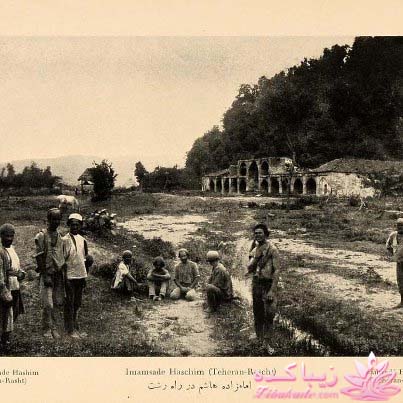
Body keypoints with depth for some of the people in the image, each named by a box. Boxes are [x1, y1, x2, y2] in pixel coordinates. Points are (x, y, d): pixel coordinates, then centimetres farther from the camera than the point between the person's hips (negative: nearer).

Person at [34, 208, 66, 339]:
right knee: (47, 304, -6)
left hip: (59, 274, 5)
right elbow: (39, 257, -8)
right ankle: (47, 329, 9)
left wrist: (63, 267, 8)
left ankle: (54, 328, 19)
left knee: (58, 303, 7)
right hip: (47, 274, -5)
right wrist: (45, 275, -13)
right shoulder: (41, 236, -5)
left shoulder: (61, 236, 12)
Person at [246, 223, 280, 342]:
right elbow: (249, 268, 5)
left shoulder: (272, 249, -9)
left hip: (268, 284, -6)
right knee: (257, 314, 11)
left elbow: (277, 270, -13)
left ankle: (266, 338, 0)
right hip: (256, 283, 6)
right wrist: (256, 257, -11)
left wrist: (272, 290, -18)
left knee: (268, 314, -8)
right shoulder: (254, 250, 11)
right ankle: (258, 338, 21)